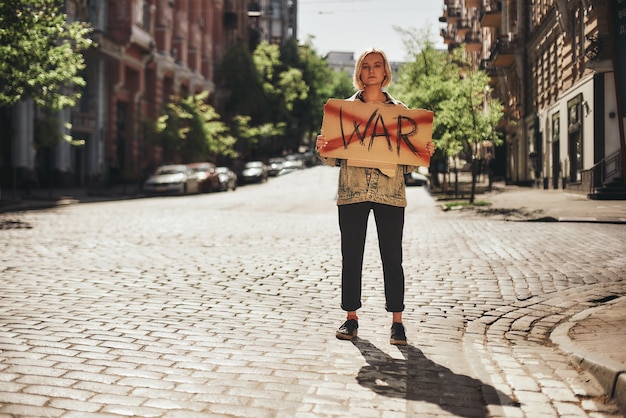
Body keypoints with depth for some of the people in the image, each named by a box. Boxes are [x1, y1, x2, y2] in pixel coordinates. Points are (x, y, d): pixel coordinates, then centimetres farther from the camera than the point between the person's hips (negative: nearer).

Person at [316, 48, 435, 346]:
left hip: (390, 193, 0)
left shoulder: (400, 110, 10)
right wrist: (322, 148, -12)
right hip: (352, 192, 0)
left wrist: (424, 153, -8)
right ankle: (351, 317, 15)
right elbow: (333, 158, 8)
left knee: (392, 257, 1)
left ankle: (397, 321, 8)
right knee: (351, 256, 5)